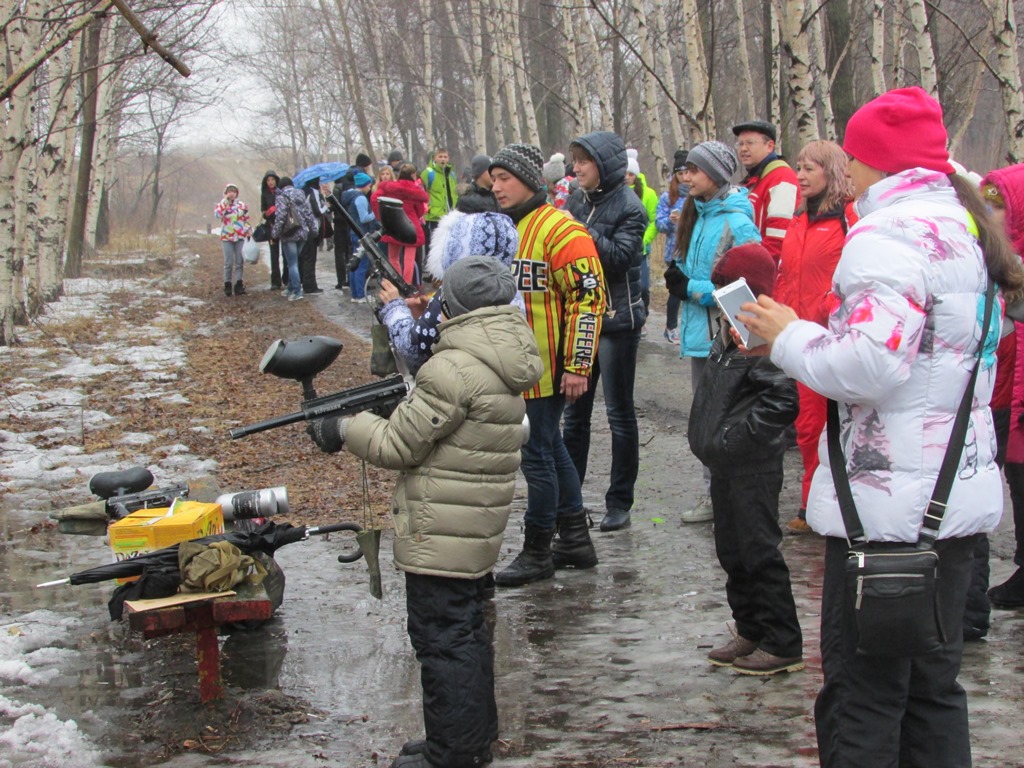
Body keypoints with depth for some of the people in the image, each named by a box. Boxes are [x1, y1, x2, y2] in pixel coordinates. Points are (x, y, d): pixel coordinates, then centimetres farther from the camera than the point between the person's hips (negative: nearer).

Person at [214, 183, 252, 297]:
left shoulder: (242, 205, 8)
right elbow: (217, 214, -21)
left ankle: (239, 284, 7)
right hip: (227, 237, -2)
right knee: (228, 262, -3)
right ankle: (227, 284, 8)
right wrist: (226, 200, -18)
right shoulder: (222, 205, 1)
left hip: (241, 237, 2)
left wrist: (249, 233, 8)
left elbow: (247, 221, 15)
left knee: (239, 262, 3)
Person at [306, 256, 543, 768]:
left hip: (440, 533, -10)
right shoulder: (504, 361, 7)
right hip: (478, 527, 10)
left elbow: (399, 444, -16)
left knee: (441, 639, -1)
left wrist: (343, 429, -1)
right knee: (466, 630, 20)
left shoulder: (454, 369, -22)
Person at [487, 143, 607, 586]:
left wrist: (577, 366, -19)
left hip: (546, 369, -9)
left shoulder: (559, 230, -15)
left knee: (537, 454, -3)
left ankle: (537, 553, 8)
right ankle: (576, 542, 27)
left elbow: (588, 299, -18)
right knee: (551, 450, 16)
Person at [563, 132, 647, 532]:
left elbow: (620, 257, -21)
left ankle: (619, 503, 11)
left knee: (619, 412, 3)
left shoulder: (628, 206, -9)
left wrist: (581, 230, -23)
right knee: (574, 411, 11)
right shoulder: (577, 200, 8)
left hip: (617, 318, -6)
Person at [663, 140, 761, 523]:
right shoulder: (697, 215, 12)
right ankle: (714, 495, 27)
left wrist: (692, 288, -17)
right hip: (700, 333, 9)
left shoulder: (736, 222, -15)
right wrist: (679, 279, 1)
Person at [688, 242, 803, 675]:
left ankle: (782, 644, 5)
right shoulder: (728, 335, 13)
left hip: (755, 468, -10)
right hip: (724, 465, 10)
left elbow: (783, 399, -26)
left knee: (759, 553, -4)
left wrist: (737, 435, -21)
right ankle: (751, 632, 27)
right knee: (732, 553, 16)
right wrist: (705, 437, 14)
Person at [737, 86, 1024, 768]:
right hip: (960, 493, 9)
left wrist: (788, 337, -9)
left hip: (888, 502, -9)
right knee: (933, 684, 18)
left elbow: (865, 364, -27)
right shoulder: (965, 226, 14)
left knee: (863, 693, -1)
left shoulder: (891, 234, -17)